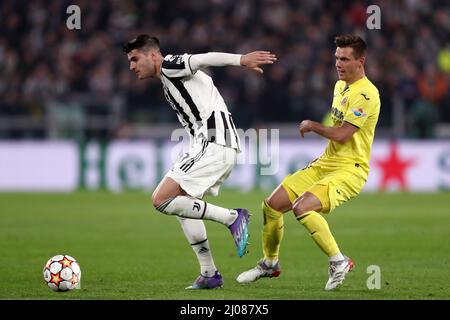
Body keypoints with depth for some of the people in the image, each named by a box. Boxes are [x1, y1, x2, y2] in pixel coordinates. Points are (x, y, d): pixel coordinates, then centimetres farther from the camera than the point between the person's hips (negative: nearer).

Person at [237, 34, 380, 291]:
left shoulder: (365, 94, -17)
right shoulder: (341, 85, 13)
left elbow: (342, 134, -21)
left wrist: (313, 126, -6)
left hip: (349, 170, -9)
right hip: (324, 164, 9)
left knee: (302, 208, -30)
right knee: (272, 205, 5)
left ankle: (339, 262, -16)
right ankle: (270, 263, 26)